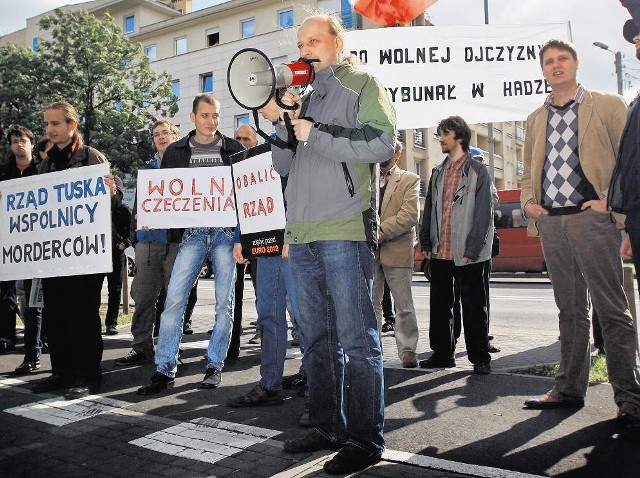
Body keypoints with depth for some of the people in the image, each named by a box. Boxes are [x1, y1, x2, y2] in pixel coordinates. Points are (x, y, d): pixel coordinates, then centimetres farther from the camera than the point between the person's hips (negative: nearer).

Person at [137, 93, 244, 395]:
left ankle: (215, 366, 14)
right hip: (193, 233, 1)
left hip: (226, 232, 0)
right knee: (174, 299, -7)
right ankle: (165, 370, 1)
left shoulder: (233, 149, 7)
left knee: (224, 302, 3)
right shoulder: (177, 151, 10)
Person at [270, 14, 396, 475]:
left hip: (345, 231, -7)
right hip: (302, 234, 8)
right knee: (318, 340, 12)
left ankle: (366, 439, 4)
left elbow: (383, 142, -13)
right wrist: (284, 122, 5)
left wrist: (316, 135, -9)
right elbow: (284, 165, 21)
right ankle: (328, 427, 23)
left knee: (357, 339, -5)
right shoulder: (306, 98, 24)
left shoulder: (362, 84, 4)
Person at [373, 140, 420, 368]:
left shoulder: (409, 180, 5)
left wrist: (382, 232, -16)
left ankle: (407, 349, 8)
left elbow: (410, 215, -8)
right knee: (371, 303, 9)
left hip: (397, 250, -3)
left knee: (404, 305, 0)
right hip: (369, 250, 4)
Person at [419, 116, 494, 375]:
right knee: (439, 306, 11)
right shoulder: (438, 172, 15)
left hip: (467, 255, -5)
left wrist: (472, 250, -14)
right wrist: (426, 243, 5)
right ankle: (442, 353, 23)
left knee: (474, 307, 3)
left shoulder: (477, 171, -2)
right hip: (440, 253, 6)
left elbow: (483, 215, -8)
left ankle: (479, 357, 12)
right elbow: (429, 210, 14)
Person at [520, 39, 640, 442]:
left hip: (591, 217, -4)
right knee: (571, 310, 10)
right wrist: (529, 201, 5)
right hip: (551, 222, 4)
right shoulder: (536, 119, 18)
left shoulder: (608, 105, 5)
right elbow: (529, 171, 23)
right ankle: (570, 388, 17)